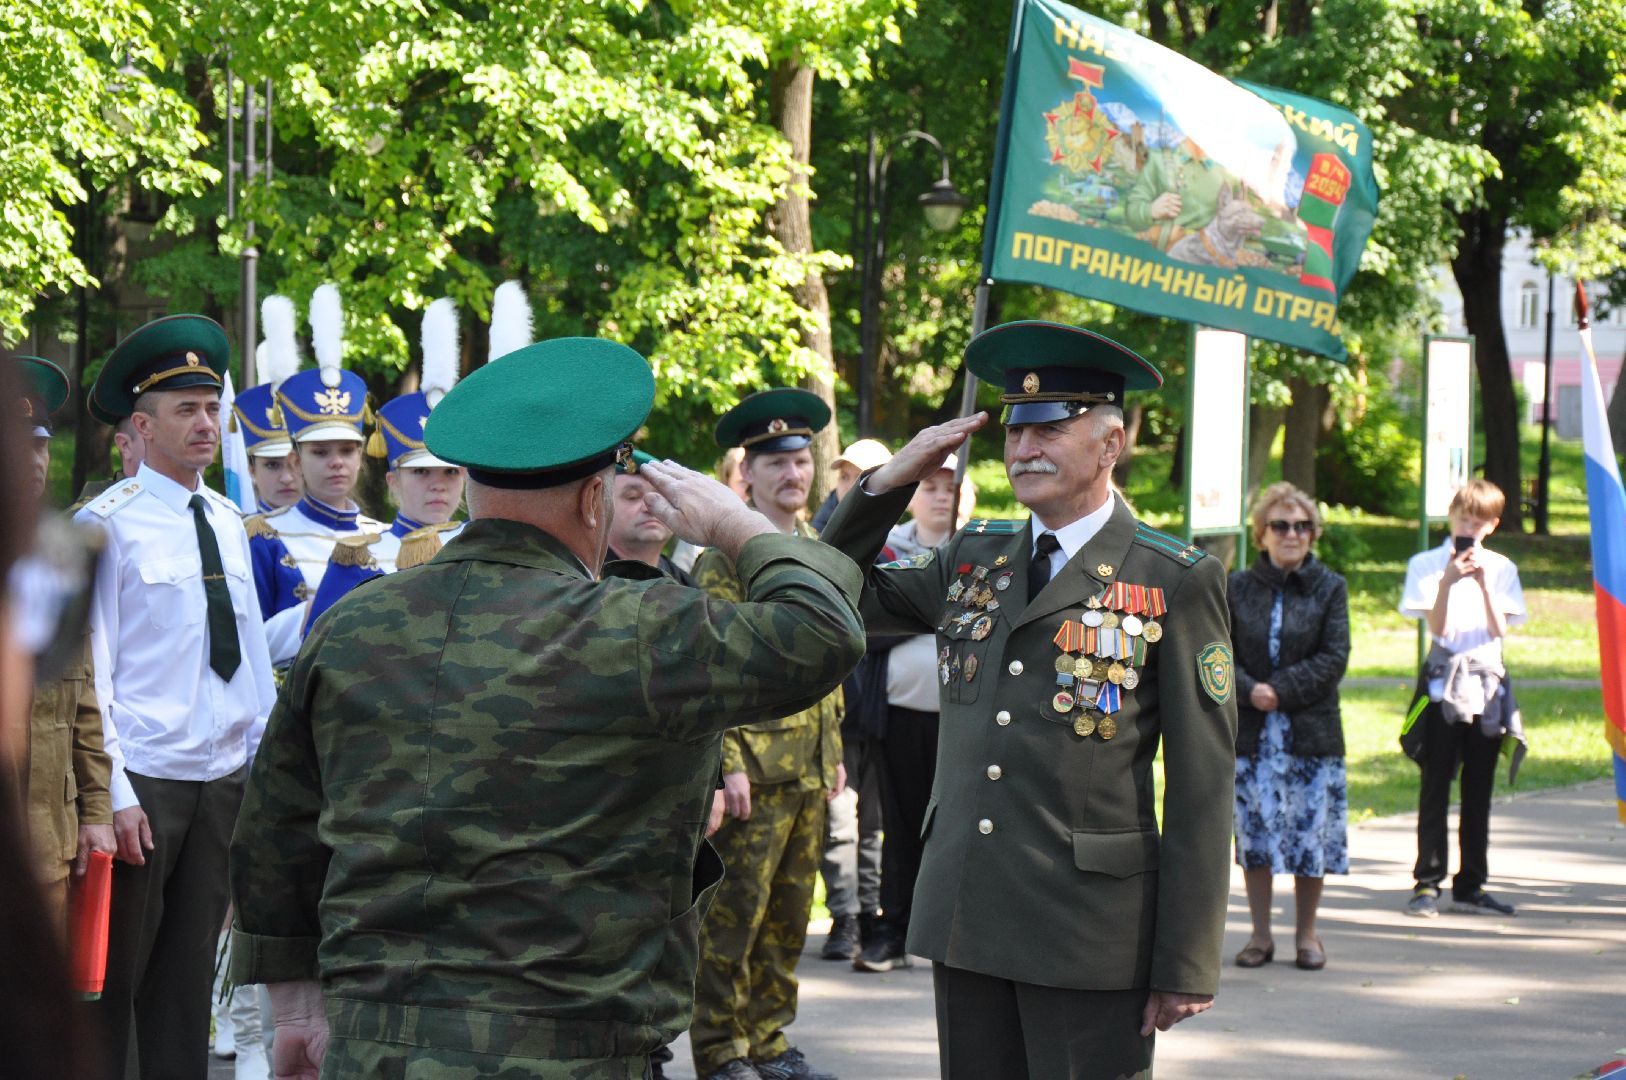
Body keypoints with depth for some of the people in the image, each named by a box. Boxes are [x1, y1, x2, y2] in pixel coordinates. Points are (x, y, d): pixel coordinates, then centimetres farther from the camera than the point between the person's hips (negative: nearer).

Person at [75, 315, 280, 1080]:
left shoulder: (228, 523, 11)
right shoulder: (107, 523, -8)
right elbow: (89, 666, -10)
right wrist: (114, 793, -14)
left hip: (224, 779, 6)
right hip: (145, 779, -6)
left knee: (189, 973, 10)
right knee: (114, 971, -2)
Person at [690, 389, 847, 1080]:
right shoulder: (727, 554, -7)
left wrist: (835, 752, 17)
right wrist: (727, 763, -16)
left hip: (809, 770, 7)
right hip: (754, 768, -7)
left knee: (789, 915, 11)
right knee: (733, 917, -3)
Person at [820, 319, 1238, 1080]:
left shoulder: (1175, 583, -4)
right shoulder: (972, 561, 13)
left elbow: (1201, 788, -6)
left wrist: (1187, 964, -10)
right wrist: (889, 483, 5)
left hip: (1089, 931, -5)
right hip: (966, 919, 5)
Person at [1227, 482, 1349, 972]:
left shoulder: (1329, 588, 3)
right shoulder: (1238, 587, 6)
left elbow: (1334, 658, -5)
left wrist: (1279, 690, -14)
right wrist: (1248, 691, -16)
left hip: (1311, 731, -1)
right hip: (1251, 732, 1)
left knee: (1311, 831, 1)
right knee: (1254, 831, 3)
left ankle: (1306, 933, 14)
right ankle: (1261, 934, 13)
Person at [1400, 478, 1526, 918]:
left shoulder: (1500, 568, 8)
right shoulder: (1427, 565, 2)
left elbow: (1500, 630, -2)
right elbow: (1436, 627, -6)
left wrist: (1484, 583, -14)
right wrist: (1448, 581, -19)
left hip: (1487, 683, 3)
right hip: (1444, 680, -3)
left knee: (1479, 789, 6)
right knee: (1436, 786, -5)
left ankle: (1471, 885, 12)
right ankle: (1427, 884, -3)